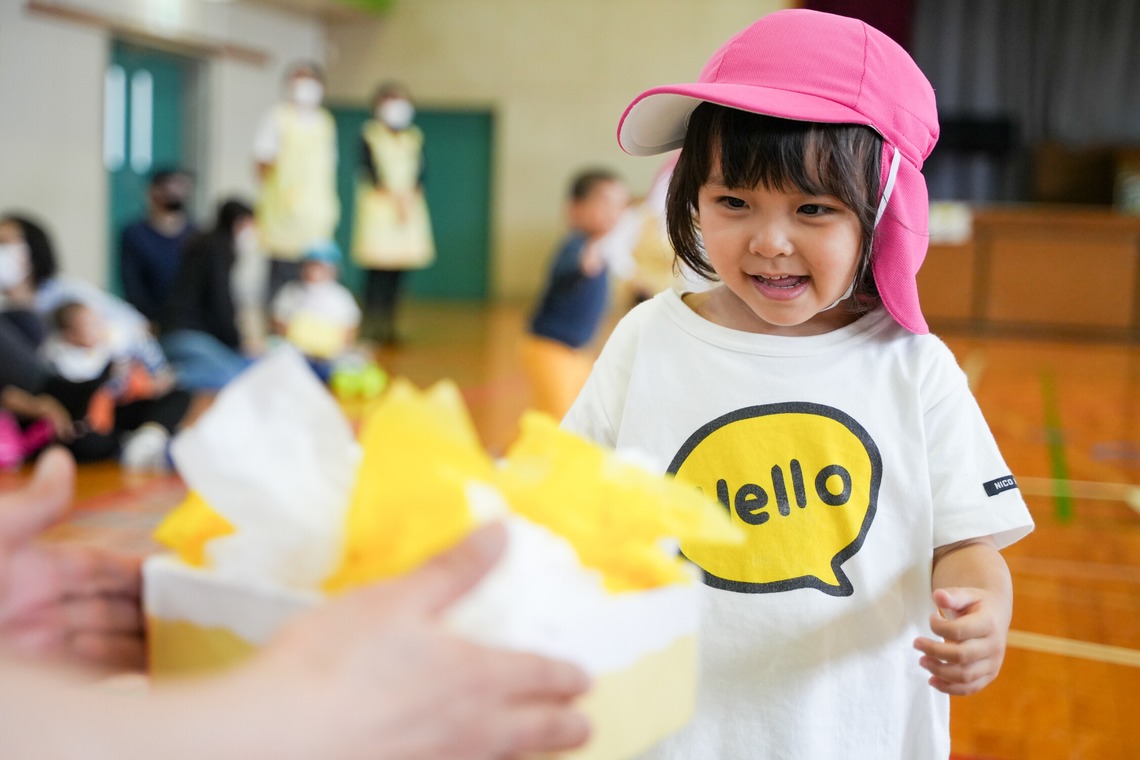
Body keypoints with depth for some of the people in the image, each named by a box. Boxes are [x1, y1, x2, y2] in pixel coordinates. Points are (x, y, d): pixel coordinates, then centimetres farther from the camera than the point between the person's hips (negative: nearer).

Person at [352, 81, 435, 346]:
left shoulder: (414, 136, 12)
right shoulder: (369, 134, 0)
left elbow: (418, 172, 6)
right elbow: (370, 170, -8)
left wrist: (408, 197, -10)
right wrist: (392, 195, -16)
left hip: (409, 205, 4)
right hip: (378, 206, -4)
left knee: (398, 271, 3)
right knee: (377, 269, -8)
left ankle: (388, 325, 10)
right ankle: (372, 326, -3)